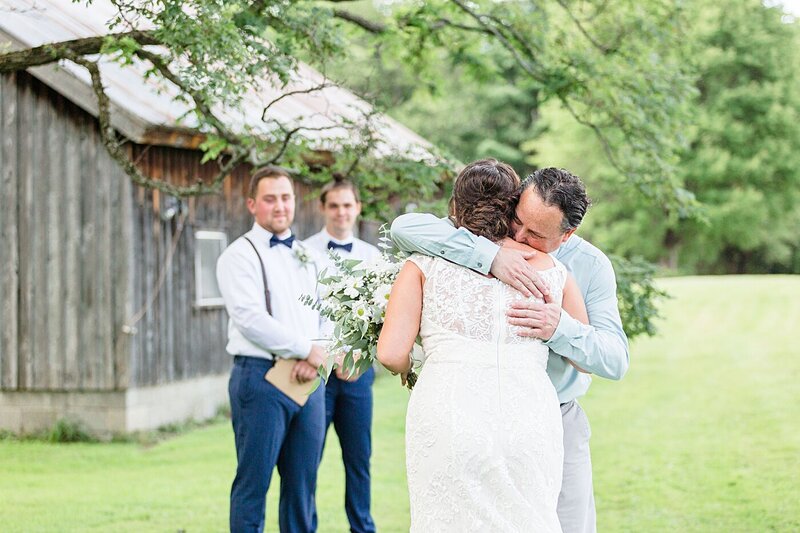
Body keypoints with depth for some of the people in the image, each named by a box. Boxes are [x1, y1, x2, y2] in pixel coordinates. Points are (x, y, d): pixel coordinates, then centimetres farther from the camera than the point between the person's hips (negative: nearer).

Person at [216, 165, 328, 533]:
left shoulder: (305, 256, 18)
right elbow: (250, 318, -14)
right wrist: (307, 349, -12)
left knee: (302, 484, 8)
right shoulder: (240, 255, -2)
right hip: (261, 376, -6)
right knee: (254, 485, -3)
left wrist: (315, 359, -4)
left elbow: (325, 314, 15)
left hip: (309, 379, 6)